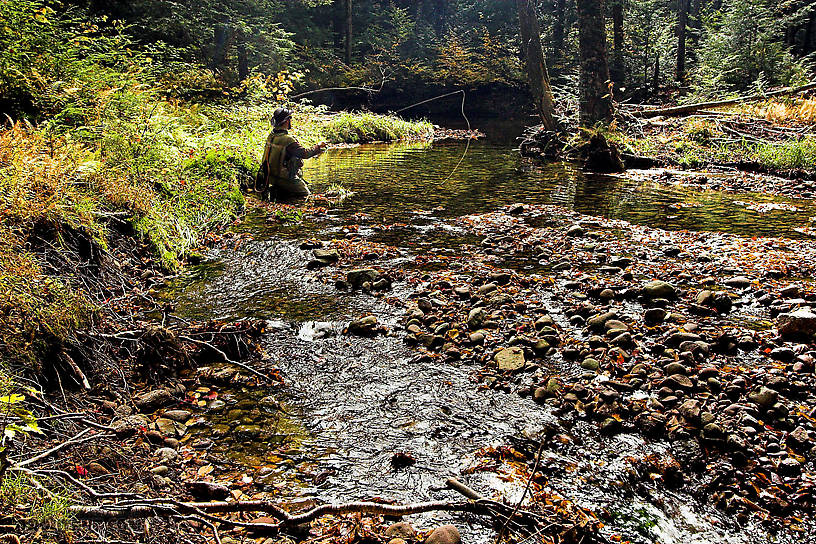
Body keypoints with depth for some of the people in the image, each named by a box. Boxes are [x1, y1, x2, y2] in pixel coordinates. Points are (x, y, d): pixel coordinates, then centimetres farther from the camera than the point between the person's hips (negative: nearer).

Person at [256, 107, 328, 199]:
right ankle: (278, 194, -7)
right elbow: (305, 154, -21)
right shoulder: (288, 140, -25)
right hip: (285, 178, -8)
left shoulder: (271, 135, 2)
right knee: (306, 195, 8)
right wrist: (318, 146, -5)